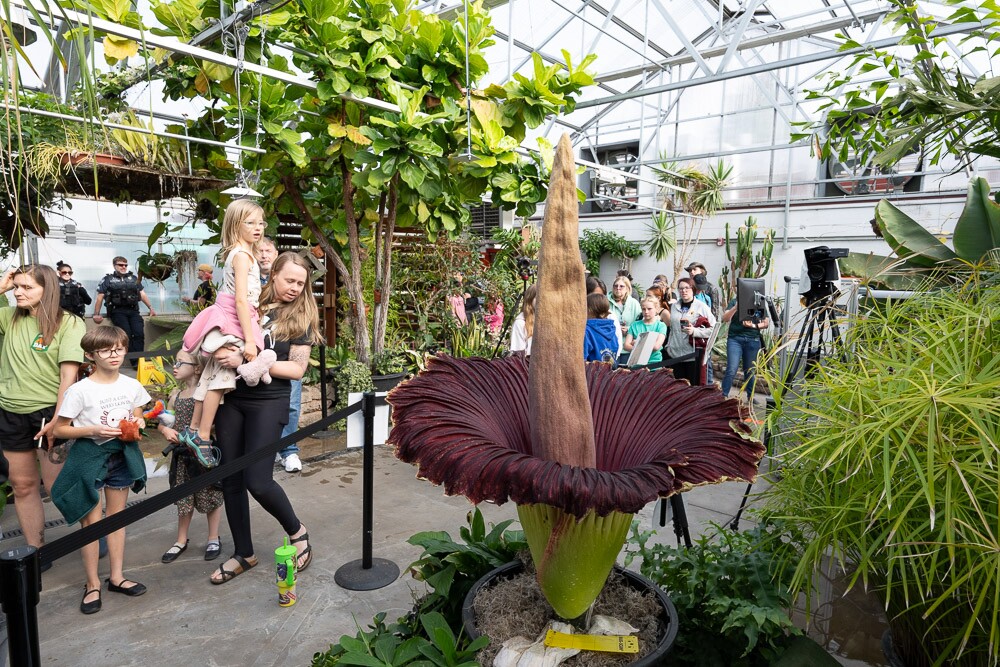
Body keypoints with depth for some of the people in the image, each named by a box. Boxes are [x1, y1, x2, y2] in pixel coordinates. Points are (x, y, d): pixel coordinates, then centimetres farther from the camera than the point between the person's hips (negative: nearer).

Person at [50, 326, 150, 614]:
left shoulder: (132, 385, -1)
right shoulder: (80, 390, -13)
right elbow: (59, 429, -8)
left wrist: (136, 426, -10)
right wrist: (93, 431, -22)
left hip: (122, 453, 4)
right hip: (89, 455, -4)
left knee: (117, 517, 14)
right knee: (91, 521, 4)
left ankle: (117, 577, 27)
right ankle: (92, 584, 20)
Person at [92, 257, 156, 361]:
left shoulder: (133, 278, 20)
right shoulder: (107, 279, 12)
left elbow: (142, 294, 21)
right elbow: (100, 297, 10)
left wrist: (151, 308, 13)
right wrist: (96, 314, 3)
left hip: (133, 311, 3)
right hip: (117, 311, -2)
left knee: (139, 333, -19)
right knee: (127, 334, -22)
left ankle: (138, 360, -22)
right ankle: (134, 362, -21)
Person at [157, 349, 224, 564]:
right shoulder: (175, 394, 7)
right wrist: (165, 430, -4)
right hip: (181, 453, 6)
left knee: (210, 496, 8)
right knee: (184, 498, 17)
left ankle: (214, 539, 24)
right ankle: (181, 540, 33)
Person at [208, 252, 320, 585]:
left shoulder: (300, 317, -3)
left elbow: (297, 369, -10)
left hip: (268, 403, -4)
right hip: (232, 398, 4)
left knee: (257, 480, -11)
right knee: (231, 479, 9)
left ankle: (296, 530, 18)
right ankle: (244, 554, 27)